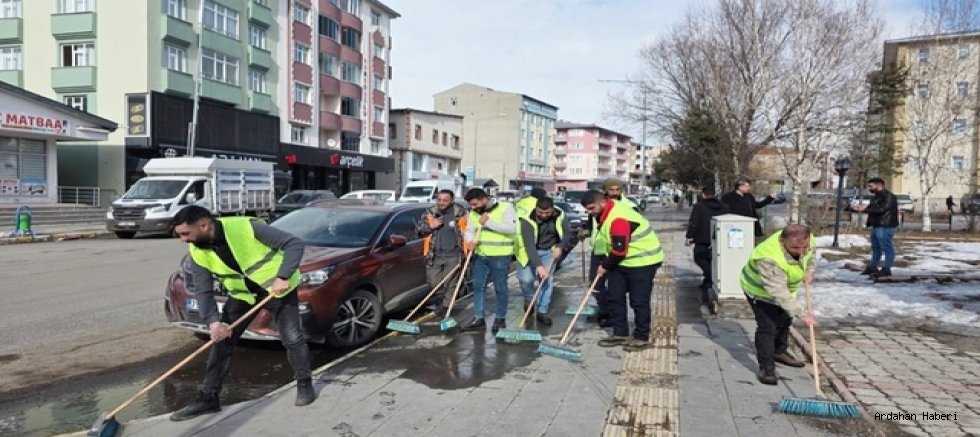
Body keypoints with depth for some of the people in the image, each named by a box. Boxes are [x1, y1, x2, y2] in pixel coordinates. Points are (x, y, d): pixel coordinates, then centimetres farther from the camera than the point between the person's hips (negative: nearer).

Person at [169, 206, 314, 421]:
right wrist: (212, 322, -26)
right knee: (222, 341, 2)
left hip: (279, 288, -5)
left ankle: (305, 384, 19)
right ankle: (208, 398, 14)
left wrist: (283, 277, -37)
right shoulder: (198, 252, -13)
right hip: (242, 295, 5)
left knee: (292, 339, -3)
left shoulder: (247, 227, -31)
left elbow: (295, 244, -28)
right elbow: (203, 291, -9)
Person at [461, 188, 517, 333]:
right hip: (480, 255, 6)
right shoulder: (474, 213, 11)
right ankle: (478, 319, 15)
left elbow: (512, 228, -20)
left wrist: (489, 222, -21)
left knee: (500, 288, 4)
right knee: (478, 286, 7)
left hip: (500, 256, -6)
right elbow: (469, 231, 14)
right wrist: (470, 241, -9)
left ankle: (500, 319, 17)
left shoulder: (505, 207, -8)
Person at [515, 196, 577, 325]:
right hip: (530, 252, -3)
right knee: (526, 279, -14)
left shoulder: (559, 216, -15)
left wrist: (560, 247, -17)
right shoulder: (527, 220, -28)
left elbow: (567, 234, 2)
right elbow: (529, 245, -35)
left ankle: (542, 312, 10)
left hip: (549, 252, 3)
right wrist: (538, 265, -42)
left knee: (547, 280, -1)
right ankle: (529, 299, 18)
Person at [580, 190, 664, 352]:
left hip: (642, 261, -10)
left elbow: (619, 250, -27)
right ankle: (620, 333, 18)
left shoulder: (618, 219, -29)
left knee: (638, 301, -3)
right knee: (614, 296, 9)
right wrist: (607, 263, 12)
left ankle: (642, 338, 10)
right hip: (622, 261, 10)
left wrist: (605, 266, -11)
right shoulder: (606, 213, 3)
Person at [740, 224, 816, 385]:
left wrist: (809, 271, -11)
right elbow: (779, 293, -43)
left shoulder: (807, 240, -22)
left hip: (785, 287, 8)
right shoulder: (769, 259, -45)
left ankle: (780, 352, 43)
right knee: (767, 327, -14)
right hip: (760, 290, -8)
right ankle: (766, 368, -7)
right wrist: (801, 314, -44)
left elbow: (811, 255, 5)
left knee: (785, 321, 22)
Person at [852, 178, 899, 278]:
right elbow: (871, 209, 22)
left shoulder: (888, 196, -13)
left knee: (887, 248, -5)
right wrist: (862, 208, 3)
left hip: (885, 227, -10)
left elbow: (881, 210, -23)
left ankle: (886, 269, -3)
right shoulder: (876, 197, 16)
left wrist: (865, 209, -17)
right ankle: (872, 267, 23)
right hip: (876, 226, 10)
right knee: (876, 248, 15)